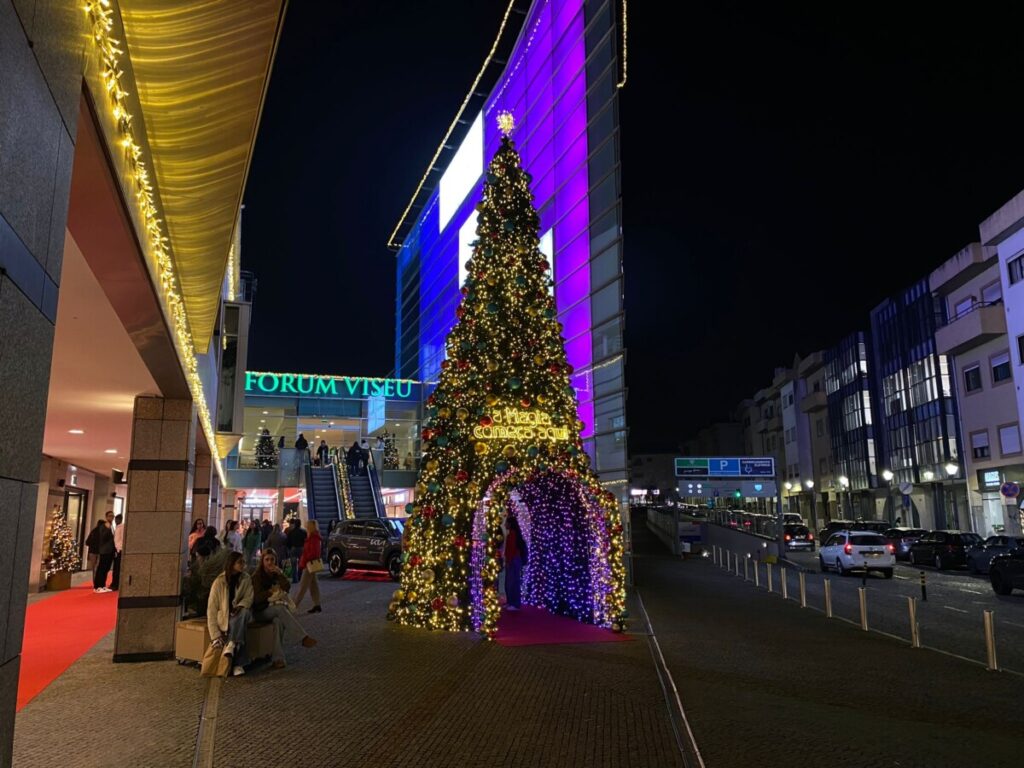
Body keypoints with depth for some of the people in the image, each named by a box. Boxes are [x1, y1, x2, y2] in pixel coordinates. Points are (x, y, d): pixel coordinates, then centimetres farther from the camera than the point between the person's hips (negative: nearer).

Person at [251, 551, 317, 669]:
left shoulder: (276, 574, 10)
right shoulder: (257, 576, -3)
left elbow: (286, 587, -5)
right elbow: (256, 598, -12)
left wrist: (280, 574, -17)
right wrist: (270, 591, -28)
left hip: (277, 609, 4)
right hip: (261, 611, -4)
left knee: (278, 620, -34)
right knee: (280, 608, -36)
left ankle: (278, 658, -40)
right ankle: (303, 638, -40)